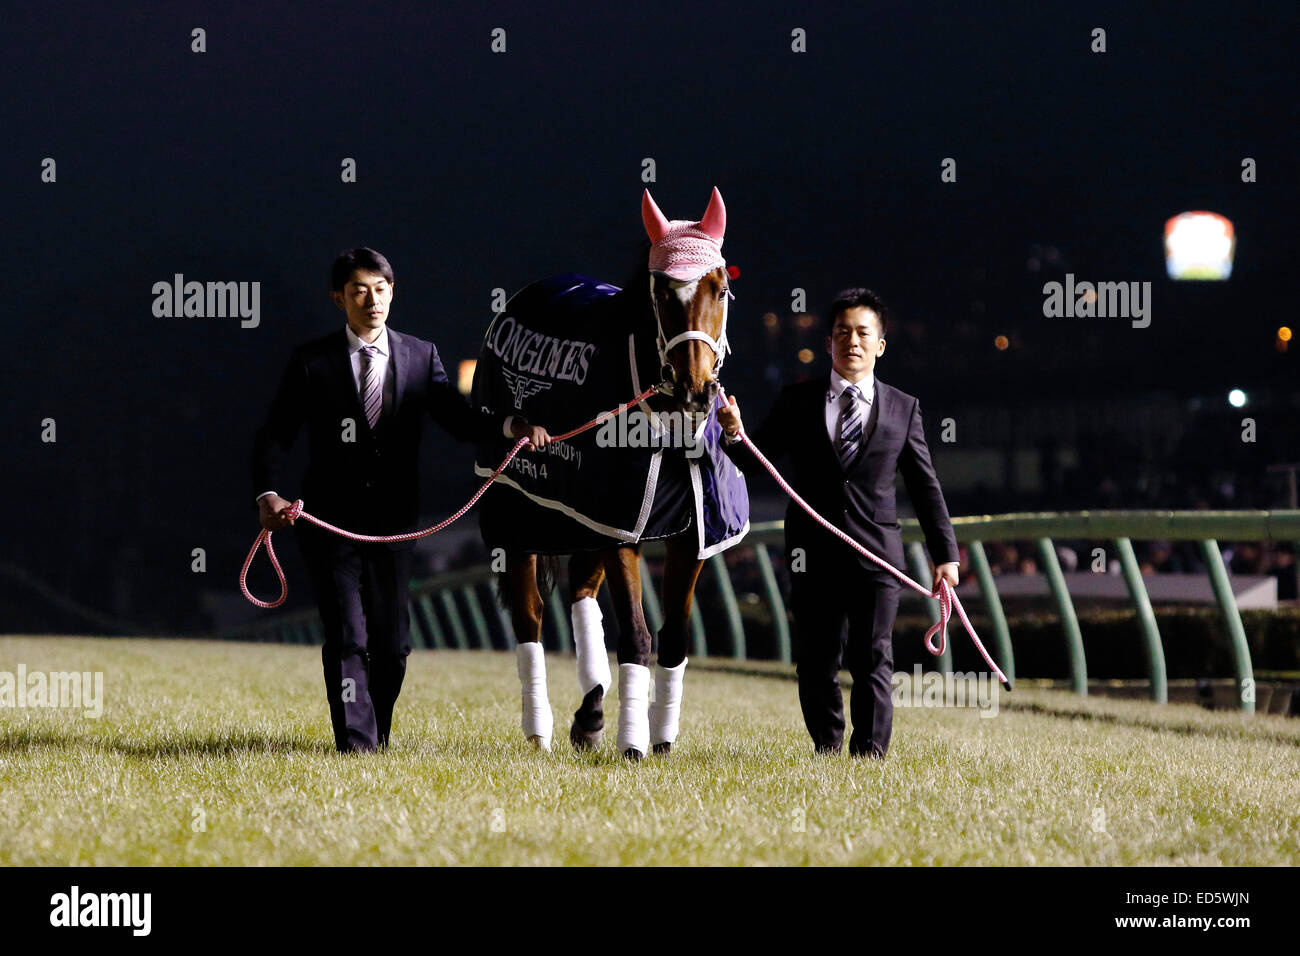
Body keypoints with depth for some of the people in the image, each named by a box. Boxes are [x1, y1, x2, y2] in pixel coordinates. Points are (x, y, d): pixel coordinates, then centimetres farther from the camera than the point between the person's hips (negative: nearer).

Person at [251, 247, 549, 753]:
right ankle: (356, 744, -8)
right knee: (347, 637, -9)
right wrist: (269, 494, -18)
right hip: (331, 522, -2)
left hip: (392, 521, 2)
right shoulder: (312, 361, 0)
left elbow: (459, 420, 1)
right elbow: (274, 436, 0)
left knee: (392, 644, 5)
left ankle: (378, 736, 26)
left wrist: (511, 425, -19)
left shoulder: (420, 357, 7)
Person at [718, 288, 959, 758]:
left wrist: (946, 555, 5)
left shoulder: (903, 409, 8)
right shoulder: (797, 402, 8)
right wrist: (736, 436, -16)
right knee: (816, 662, 6)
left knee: (872, 658, -6)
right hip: (813, 555, 1)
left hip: (876, 556, -1)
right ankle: (826, 748, 21)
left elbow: (925, 486, 9)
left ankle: (870, 751, -2)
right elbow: (754, 459, 7)